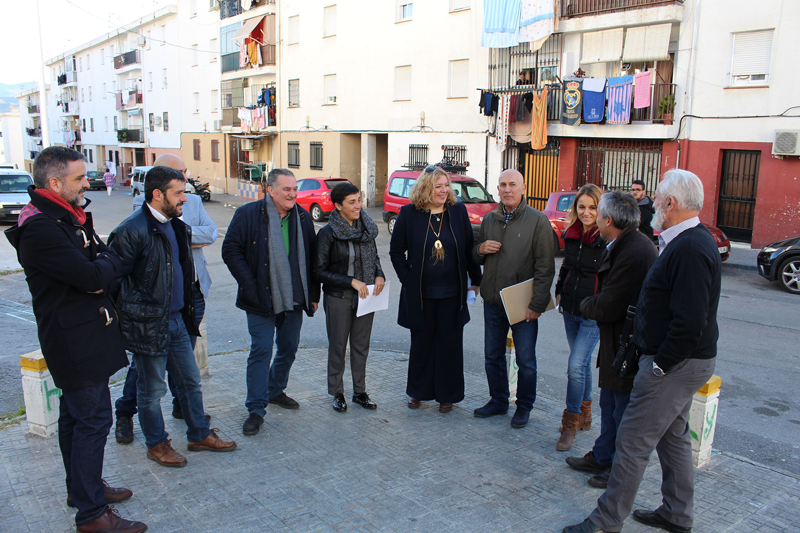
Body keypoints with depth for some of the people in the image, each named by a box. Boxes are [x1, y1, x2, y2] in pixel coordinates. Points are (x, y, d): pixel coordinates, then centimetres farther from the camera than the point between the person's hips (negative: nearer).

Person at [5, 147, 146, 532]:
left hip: (84, 336, 10)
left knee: (75, 414, 20)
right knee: (93, 420, -4)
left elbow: (111, 260, 10)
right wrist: (103, 267, -5)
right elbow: (93, 276, -27)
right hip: (75, 341, -10)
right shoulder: (40, 229, -22)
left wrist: (98, 270, -12)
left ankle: (81, 487, 36)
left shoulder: (72, 217, 11)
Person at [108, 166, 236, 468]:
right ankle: (157, 444, 27)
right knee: (152, 390, 9)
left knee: (190, 381, 17)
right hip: (149, 326, -8)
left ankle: (200, 435, 33)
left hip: (177, 319, 8)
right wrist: (136, 310, -13)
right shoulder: (131, 231, -18)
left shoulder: (177, 226, 9)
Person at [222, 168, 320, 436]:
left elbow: (312, 258, 12)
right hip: (261, 301, -5)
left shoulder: (303, 217, 7)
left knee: (289, 348, 15)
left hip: (294, 299, 5)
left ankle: (275, 390, 37)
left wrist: (313, 294, 8)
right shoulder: (248, 214, -7)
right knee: (261, 351, -4)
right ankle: (256, 409, 6)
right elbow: (231, 251, -7)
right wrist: (250, 286, -13)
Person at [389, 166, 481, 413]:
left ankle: (447, 395, 24)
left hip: (452, 293, 1)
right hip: (420, 294, -1)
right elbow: (396, 251, 4)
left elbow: (469, 248, 6)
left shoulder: (458, 211, 0)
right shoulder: (409, 214, -5)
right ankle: (418, 391, 30)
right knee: (421, 342, 12)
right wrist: (407, 279, -1)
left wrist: (476, 280, 5)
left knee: (450, 344, 8)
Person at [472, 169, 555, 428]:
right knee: (493, 356, 14)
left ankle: (524, 407, 24)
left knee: (526, 360, 7)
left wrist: (537, 304, -14)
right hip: (493, 301, 5)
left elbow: (545, 267, -9)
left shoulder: (538, 220, -7)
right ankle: (498, 401, 32)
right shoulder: (489, 220, 8)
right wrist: (481, 249, -6)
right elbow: (477, 258, 19)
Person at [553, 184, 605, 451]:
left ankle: (571, 423, 7)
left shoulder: (607, 238, -15)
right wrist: (559, 291, 14)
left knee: (576, 365, -9)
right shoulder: (571, 234, 5)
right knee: (581, 362, 18)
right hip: (570, 308, 7)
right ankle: (584, 415, 34)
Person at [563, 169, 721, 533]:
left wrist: (659, 365, -19)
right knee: (673, 436, 20)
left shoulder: (689, 250, -23)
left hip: (676, 364, -11)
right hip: (682, 362, 11)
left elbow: (689, 323, -28)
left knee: (633, 441, -3)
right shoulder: (695, 240, 11)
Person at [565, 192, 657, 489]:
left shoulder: (633, 253, -27)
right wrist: (592, 305, -1)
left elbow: (606, 308, -25)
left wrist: (585, 305, -7)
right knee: (609, 405, 22)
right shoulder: (625, 245, 7)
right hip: (616, 345, 10)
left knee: (624, 413, 7)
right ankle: (602, 457, 39)